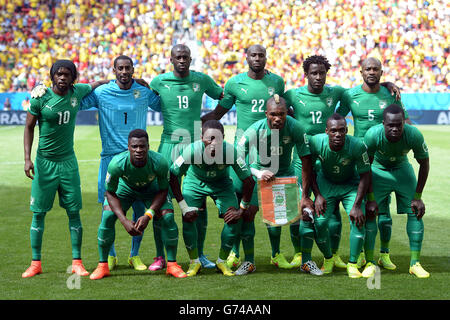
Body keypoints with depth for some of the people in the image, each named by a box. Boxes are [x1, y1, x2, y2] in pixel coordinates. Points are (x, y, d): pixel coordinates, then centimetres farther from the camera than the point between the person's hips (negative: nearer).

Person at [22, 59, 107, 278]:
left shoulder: (77, 92, -1)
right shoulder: (41, 98, -9)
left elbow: (95, 85, 21)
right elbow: (29, 128, -3)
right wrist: (27, 159, -11)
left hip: (68, 161, 2)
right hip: (44, 161, -2)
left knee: (74, 212, 1)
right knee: (39, 212, 0)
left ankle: (76, 262, 8)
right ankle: (36, 263, 9)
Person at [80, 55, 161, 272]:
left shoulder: (144, 93, 6)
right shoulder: (101, 92, -1)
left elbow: (164, 105, 25)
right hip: (110, 156, -1)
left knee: (140, 208, 0)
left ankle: (135, 255, 16)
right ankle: (110, 256, 16)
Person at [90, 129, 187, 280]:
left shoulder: (159, 163, -36)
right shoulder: (117, 163, -37)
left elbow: (163, 190, -18)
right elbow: (110, 193, -21)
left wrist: (148, 215, -30)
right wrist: (124, 221, -32)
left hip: (151, 188, 0)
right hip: (124, 187, 0)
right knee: (107, 217, -20)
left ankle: (172, 264, -4)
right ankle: (102, 266, -5)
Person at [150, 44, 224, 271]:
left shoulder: (201, 80, 5)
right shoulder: (159, 82, 2)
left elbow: (222, 96, 20)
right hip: (169, 144, -1)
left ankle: (199, 254, 16)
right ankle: (160, 257, 8)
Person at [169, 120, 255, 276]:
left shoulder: (230, 152, -34)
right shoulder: (192, 151, -35)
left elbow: (249, 181, -21)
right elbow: (173, 176, -21)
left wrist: (242, 209, -15)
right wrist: (184, 207, -22)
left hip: (221, 183, 1)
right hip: (195, 181, -1)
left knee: (235, 219, -13)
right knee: (188, 218, -19)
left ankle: (222, 261, 8)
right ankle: (194, 262, 2)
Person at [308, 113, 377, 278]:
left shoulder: (357, 146, -31)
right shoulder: (316, 142, -26)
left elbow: (365, 175, -18)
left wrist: (357, 206, -20)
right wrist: (317, 195, -14)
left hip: (351, 184, -1)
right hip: (326, 183, 1)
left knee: (358, 220, -19)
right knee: (319, 222, -14)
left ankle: (352, 264, -2)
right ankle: (328, 259, 12)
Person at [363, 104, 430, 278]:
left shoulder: (414, 135, -30)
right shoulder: (373, 135, -32)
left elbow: (424, 164, -13)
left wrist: (417, 197, -12)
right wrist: (370, 198, -18)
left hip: (402, 168, 1)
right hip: (378, 169, -1)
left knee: (415, 212, -6)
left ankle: (415, 263, 3)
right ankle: (370, 263, -1)